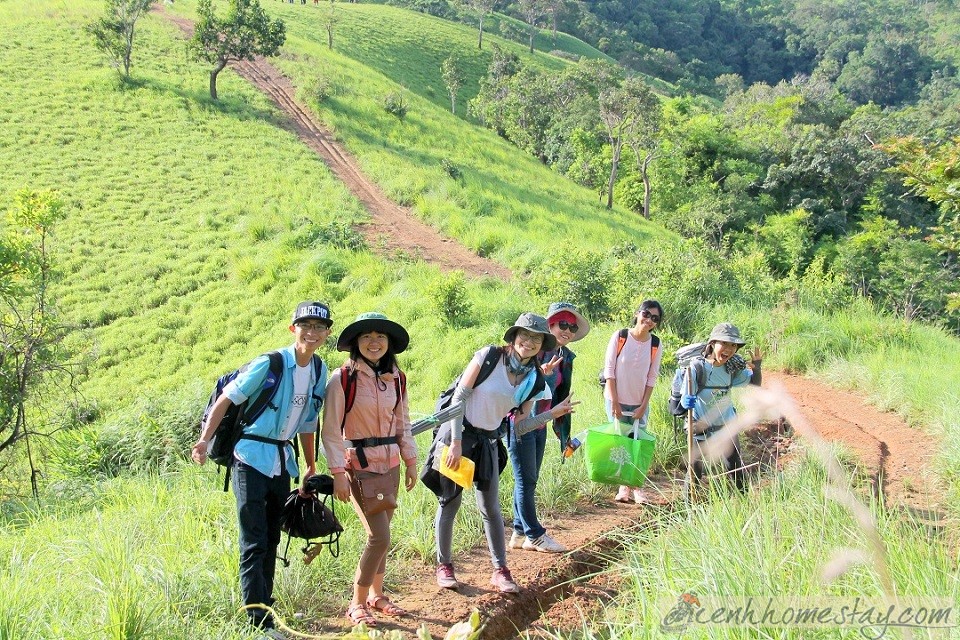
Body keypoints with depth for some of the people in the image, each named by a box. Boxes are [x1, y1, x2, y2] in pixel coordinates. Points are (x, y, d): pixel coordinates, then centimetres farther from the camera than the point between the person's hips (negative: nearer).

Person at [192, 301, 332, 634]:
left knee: (271, 541, 15)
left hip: (282, 461, 7)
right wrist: (204, 439, -18)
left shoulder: (319, 370, 4)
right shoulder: (270, 364, -15)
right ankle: (258, 621, -5)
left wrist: (311, 466, 18)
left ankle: (265, 604, 27)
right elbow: (226, 399, -11)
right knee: (254, 543, -8)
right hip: (252, 459, -7)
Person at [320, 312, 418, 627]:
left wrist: (411, 461, 11)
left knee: (381, 534, 12)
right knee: (380, 537, -9)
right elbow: (331, 431, -13)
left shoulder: (396, 378, 4)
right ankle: (357, 604, 8)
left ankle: (377, 594, 29)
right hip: (360, 466, -5)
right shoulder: (343, 378, -14)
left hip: (391, 465, 6)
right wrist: (338, 473, -16)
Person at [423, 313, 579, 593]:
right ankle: (444, 565, 18)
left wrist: (553, 414, -7)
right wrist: (456, 442, -17)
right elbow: (460, 396, -14)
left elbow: (519, 427, 4)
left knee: (491, 509, 7)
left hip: (488, 442, 4)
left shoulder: (535, 381, 1)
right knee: (450, 503, 4)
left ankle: (500, 571, 15)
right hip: (458, 433, -4)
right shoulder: (490, 357, -14)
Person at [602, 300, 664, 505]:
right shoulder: (619, 337, -10)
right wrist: (615, 402, -11)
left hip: (640, 403, 2)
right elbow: (609, 370, -8)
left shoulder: (655, 344, -2)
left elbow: (652, 378, 2)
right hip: (617, 401, -2)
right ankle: (625, 486, 11)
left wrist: (644, 405, -4)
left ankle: (634, 486, 10)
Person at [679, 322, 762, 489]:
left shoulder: (733, 369, -4)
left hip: (726, 425, 4)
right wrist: (686, 402, -46)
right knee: (697, 469, 1)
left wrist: (756, 368, -11)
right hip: (701, 428, -4)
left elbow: (754, 383, 10)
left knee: (735, 467, 13)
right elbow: (684, 398, -22)